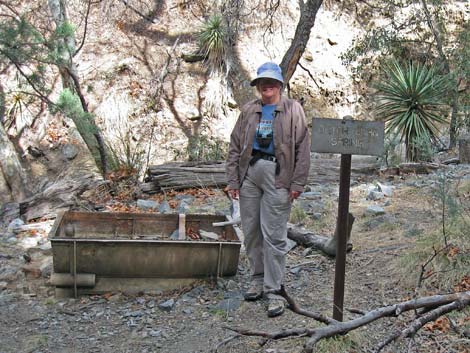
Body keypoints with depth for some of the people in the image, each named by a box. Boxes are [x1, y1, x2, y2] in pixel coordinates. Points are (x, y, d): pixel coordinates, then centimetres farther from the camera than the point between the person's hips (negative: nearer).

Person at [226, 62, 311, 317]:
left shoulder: (293, 110, 4)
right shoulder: (249, 111, 14)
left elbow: (302, 148, -1)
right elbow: (235, 147, 13)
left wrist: (297, 183, -7)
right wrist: (233, 180, 6)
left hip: (277, 175, -4)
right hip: (249, 173, 4)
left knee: (274, 235, -5)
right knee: (251, 231, 10)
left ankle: (273, 290, 2)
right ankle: (258, 278, 26)